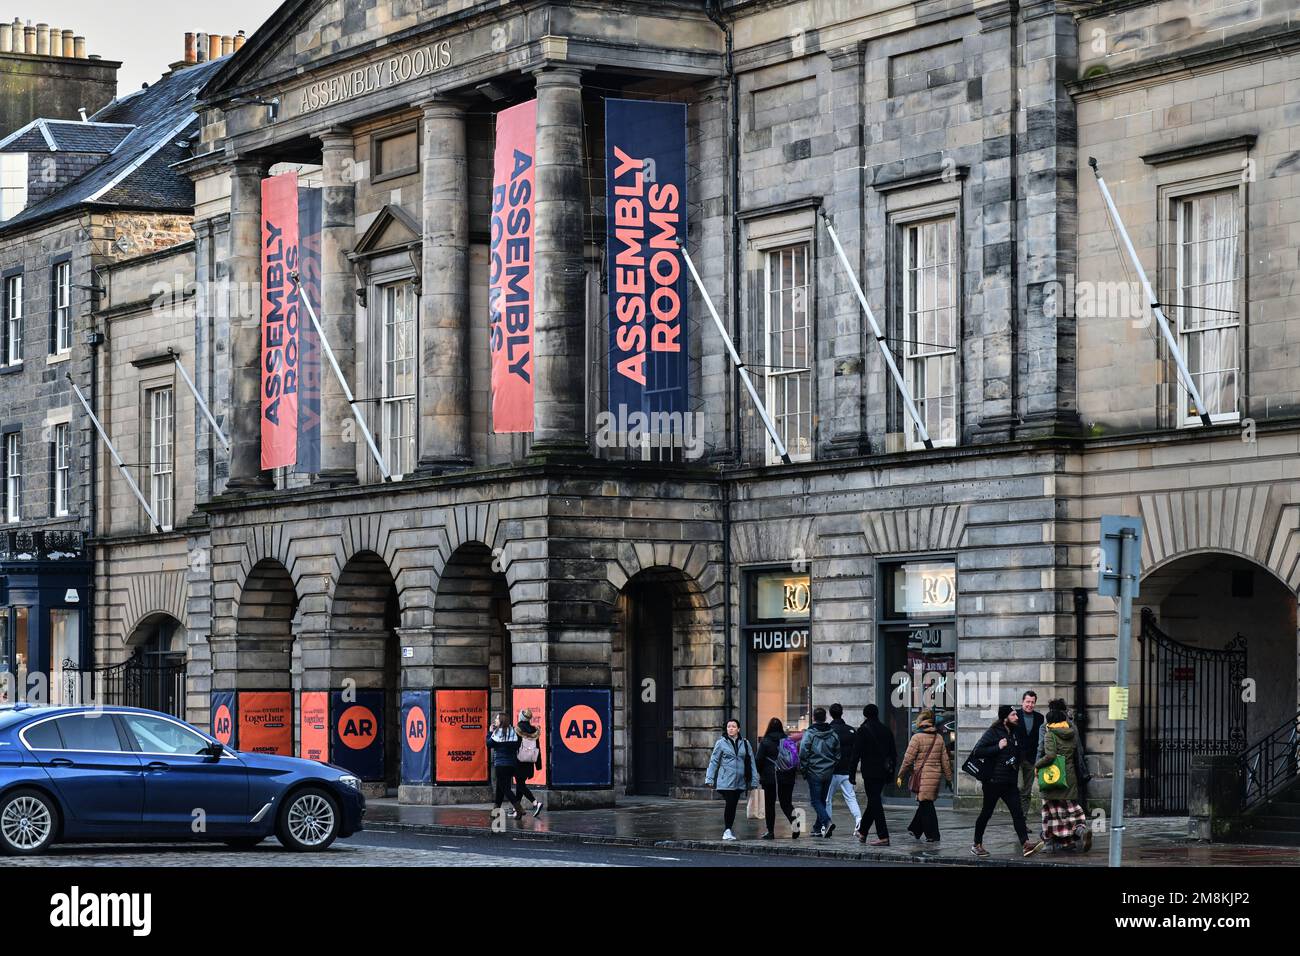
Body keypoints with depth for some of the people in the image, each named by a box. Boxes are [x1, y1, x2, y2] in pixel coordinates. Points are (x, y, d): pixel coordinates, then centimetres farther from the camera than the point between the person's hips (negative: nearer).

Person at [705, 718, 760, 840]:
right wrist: (710, 778, -2)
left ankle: (728, 831, 15)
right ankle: (727, 830, -5)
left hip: (740, 782, 3)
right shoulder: (721, 743, 1)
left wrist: (753, 781, 7)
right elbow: (714, 761, 3)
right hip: (725, 781, -3)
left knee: (733, 805, 7)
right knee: (729, 804, -12)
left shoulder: (745, 743, 9)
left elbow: (751, 762, 11)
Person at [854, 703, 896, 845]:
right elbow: (893, 752, 11)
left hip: (869, 772, -6)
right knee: (874, 801, 17)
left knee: (875, 802, -7)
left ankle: (883, 837, -13)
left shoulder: (863, 731, -9)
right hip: (883, 773, 6)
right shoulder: (886, 730, 9)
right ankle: (862, 832, 30)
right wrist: (891, 771, 17)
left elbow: (856, 753, -11)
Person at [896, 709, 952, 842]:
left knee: (926, 805, -2)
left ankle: (932, 835, -3)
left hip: (923, 776, -6)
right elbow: (945, 760, 11)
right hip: (936, 775, 6)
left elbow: (908, 759, -8)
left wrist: (900, 775, 1)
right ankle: (915, 830, 29)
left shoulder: (917, 738, -9)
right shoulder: (939, 738, 8)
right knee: (925, 804, 17)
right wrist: (949, 777, 18)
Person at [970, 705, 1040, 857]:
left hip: (1010, 781, 6)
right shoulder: (993, 733, -9)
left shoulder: (1015, 733, 13)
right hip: (993, 780, -6)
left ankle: (1025, 844, -12)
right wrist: (998, 747, -20)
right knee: (986, 813, 4)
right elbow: (977, 751, -18)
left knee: (1018, 812, -5)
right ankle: (977, 844, 15)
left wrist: (1016, 765, 12)